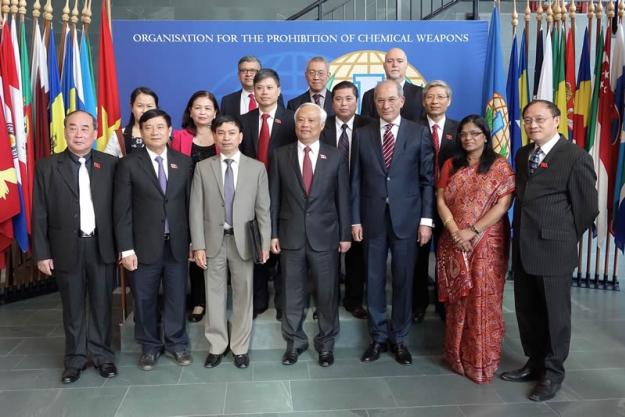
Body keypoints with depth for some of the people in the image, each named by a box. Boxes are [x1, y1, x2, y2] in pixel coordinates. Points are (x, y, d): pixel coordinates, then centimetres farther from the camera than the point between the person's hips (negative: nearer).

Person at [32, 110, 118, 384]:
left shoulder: (110, 164, 1)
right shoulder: (47, 167, 1)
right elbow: (40, 214, 1)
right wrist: (42, 253, -3)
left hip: (102, 247, 0)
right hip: (67, 248, 0)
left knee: (101, 305, 10)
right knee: (73, 308, 11)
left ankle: (102, 355, 25)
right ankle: (75, 358, 25)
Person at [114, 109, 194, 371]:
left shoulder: (184, 162, 4)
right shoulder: (129, 164, -2)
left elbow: (190, 203, 6)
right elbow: (123, 209, -4)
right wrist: (126, 248, -9)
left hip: (177, 244, 2)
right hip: (144, 245, -1)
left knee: (177, 297, 10)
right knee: (144, 299, 10)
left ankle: (177, 344, 28)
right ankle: (150, 347, 28)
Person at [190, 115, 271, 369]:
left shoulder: (257, 168, 3)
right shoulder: (202, 168, 3)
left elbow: (263, 209, 1)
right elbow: (196, 209, 0)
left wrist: (265, 243, -5)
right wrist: (198, 245, -6)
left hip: (243, 241, 0)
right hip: (213, 240, 1)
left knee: (243, 294, 7)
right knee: (214, 294, 8)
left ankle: (240, 348, 21)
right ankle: (216, 347, 23)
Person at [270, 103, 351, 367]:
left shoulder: (335, 157, 2)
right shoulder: (281, 155, 2)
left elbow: (343, 198, 2)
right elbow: (274, 198, 3)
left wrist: (345, 234, 0)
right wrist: (273, 233, -1)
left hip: (325, 235, 0)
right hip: (290, 235, 1)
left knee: (327, 292, 8)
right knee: (292, 293, 10)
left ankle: (326, 343, 26)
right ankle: (294, 341, 27)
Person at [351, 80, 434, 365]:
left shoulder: (419, 133, 1)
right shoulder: (363, 134, 5)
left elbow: (428, 179, -1)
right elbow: (356, 181, 4)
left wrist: (426, 219, -6)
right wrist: (355, 219, 0)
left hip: (407, 218, -1)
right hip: (372, 219, 2)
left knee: (403, 281, 7)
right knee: (374, 281, 8)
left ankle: (399, 338, 23)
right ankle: (378, 337, 24)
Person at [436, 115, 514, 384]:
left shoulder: (500, 165, -1)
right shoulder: (451, 165, 10)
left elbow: (503, 205, -9)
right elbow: (440, 201, 3)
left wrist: (472, 232, -16)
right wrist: (455, 232, -12)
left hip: (487, 243, -3)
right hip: (454, 242, 3)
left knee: (483, 302, 0)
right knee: (456, 301, 8)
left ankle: (482, 361, 13)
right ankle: (457, 356, 21)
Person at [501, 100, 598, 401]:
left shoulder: (576, 157, -10)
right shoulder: (522, 155, 11)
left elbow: (587, 207, -7)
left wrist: (566, 237, 1)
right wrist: (523, 232, 9)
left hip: (554, 248, -6)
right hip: (522, 246, 7)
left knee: (555, 313, 7)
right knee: (526, 310, 15)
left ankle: (553, 373, 22)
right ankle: (535, 363, 32)